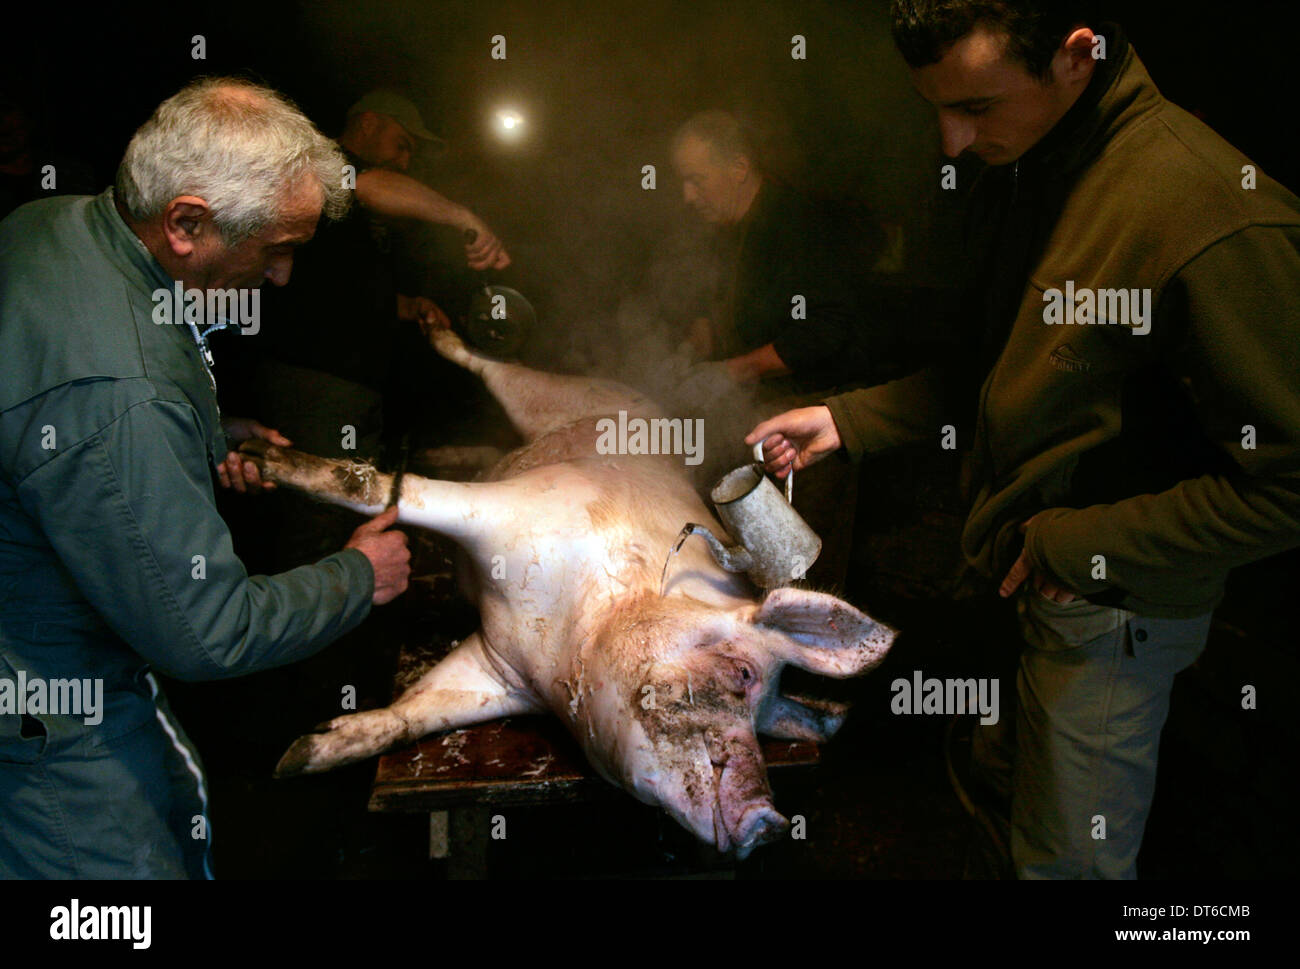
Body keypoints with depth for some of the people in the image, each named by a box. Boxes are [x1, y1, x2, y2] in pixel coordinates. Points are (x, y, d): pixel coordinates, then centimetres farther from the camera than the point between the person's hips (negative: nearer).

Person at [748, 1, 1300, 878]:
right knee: (999, 788, 23)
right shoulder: (1014, 173, 1)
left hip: (1110, 607, -7)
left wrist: (1071, 547, -19)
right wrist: (847, 419, 5)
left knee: (1068, 855, 9)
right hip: (1009, 574, 7)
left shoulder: (1223, 220, -27)